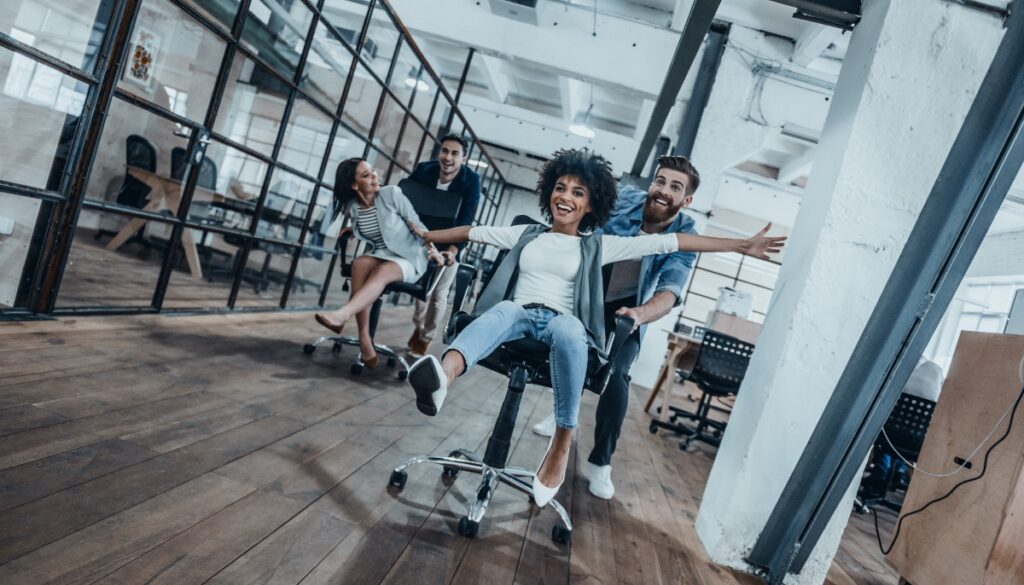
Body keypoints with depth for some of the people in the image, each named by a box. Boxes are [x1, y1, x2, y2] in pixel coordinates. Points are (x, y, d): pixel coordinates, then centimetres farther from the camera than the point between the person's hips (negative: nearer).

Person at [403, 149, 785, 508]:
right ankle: (443, 375, -69)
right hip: (518, 315, 1)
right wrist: (425, 235, 35)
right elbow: (473, 232, 31)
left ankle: (562, 443, -33)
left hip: (561, 323, -1)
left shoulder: (598, 246, 15)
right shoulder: (526, 235, 23)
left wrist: (740, 246, 8)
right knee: (503, 310, -37)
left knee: (568, 330, -39)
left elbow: (669, 242, 10)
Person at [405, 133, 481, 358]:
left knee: (439, 293, 2)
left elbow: (466, 220, -29)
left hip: (450, 243, -2)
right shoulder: (424, 170, -17)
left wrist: (454, 249, -42)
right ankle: (418, 327, 36)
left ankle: (426, 338, 21)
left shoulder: (472, 180, -24)